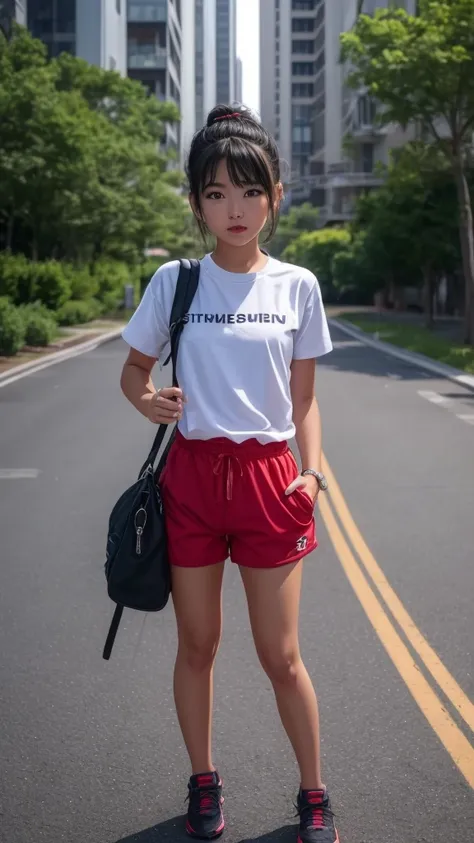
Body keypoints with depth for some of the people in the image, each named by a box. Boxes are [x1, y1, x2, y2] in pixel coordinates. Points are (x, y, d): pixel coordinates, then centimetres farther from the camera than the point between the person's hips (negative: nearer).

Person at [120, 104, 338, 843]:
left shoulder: (297, 287, 1)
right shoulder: (175, 282, -1)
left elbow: (303, 397, 7)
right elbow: (133, 370, 9)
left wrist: (311, 470, -8)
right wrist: (148, 400, -14)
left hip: (269, 476, 0)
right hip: (193, 473, 1)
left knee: (281, 654, 5)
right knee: (197, 645, 12)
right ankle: (203, 783, 32)